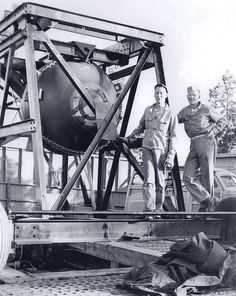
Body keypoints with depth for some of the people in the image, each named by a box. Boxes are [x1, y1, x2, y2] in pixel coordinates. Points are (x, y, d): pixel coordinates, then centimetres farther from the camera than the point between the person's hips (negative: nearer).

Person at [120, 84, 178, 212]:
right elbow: (140, 128, 28)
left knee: (160, 182, 0)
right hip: (147, 148, 2)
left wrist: (170, 157, -7)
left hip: (161, 150, -2)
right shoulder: (148, 110, 13)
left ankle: (158, 209, 10)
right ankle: (149, 209, -14)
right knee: (148, 180, -10)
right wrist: (128, 138, 28)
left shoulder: (171, 114, 3)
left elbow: (173, 138, 0)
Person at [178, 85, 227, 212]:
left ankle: (206, 206, 6)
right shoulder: (184, 112, 19)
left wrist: (213, 132, 2)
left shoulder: (206, 109, 8)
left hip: (206, 141, -4)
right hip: (194, 145, 4)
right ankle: (208, 200, -6)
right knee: (188, 177, -9)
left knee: (206, 175, -4)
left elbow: (223, 121, 15)